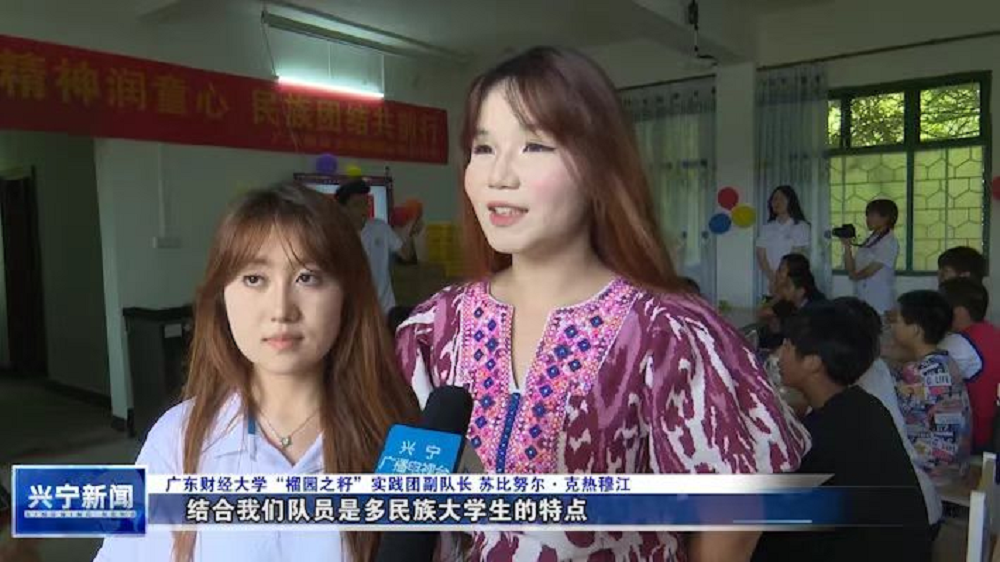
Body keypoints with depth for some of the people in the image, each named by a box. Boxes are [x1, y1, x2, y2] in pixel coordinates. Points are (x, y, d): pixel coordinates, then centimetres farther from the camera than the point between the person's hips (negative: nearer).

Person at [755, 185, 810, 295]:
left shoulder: (801, 226, 0)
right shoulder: (766, 228, 11)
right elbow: (761, 256, 4)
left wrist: (779, 279, -10)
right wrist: (772, 278, -9)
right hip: (772, 285, 3)